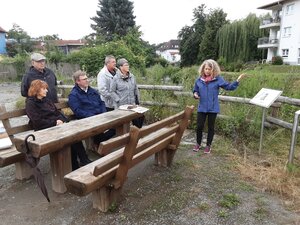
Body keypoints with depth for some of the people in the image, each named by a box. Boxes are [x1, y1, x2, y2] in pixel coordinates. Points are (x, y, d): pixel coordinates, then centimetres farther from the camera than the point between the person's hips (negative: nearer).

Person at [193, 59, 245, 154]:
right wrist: (195, 94, -7)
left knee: (211, 127, 10)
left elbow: (229, 86, -6)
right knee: (199, 126, 5)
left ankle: (208, 145, 26)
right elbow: (195, 90, 14)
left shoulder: (218, 79, -6)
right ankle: (198, 143, 27)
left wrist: (237, 80, -18)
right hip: (202, 108, 2)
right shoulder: (199, 80, 1)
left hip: (213, 108, -1)